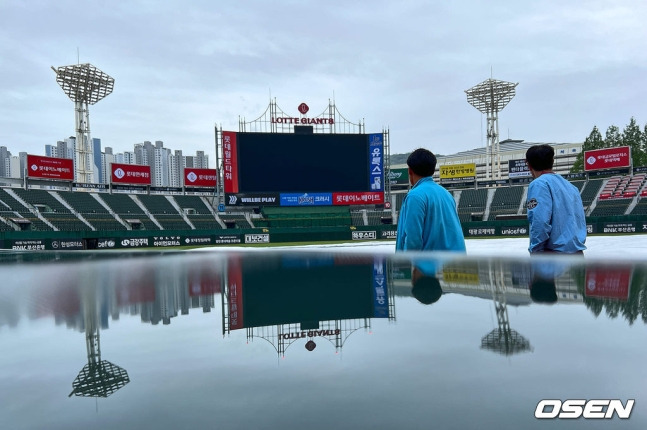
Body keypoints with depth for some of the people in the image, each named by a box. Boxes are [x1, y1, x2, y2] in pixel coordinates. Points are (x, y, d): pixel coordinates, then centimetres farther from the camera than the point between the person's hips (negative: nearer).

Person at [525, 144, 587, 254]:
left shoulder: (539, 184, -8)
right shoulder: (571, 186, 16)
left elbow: (540, 223, -19)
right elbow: (581, 221, 16)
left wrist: (535, 251, -12)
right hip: (578, 253, 8)